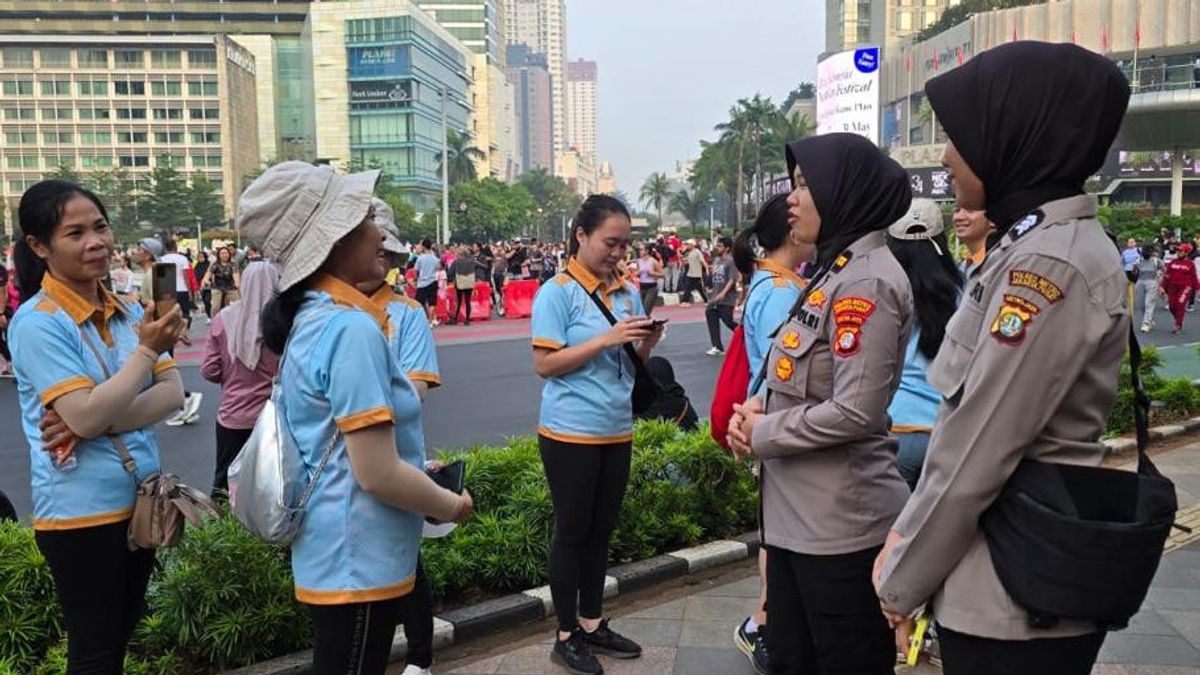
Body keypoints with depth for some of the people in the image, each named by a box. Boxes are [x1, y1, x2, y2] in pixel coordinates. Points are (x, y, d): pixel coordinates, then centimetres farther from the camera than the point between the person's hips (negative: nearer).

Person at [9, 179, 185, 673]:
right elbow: (85, 416, -23)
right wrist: (148, 349, -24)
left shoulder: (128, 312, 4)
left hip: (139, 499, 6)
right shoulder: (38, 322, -15)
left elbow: (172, 394, -4)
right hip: (82, 511, -6)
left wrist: (102, 421, -18)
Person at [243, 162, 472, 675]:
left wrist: (414, 467, 16)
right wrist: (450, 506, -9)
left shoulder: (310, 318, 6)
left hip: (334, 553, 9)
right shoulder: (351, 328, -23)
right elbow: (378, 475, -25)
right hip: (359, 560, -9)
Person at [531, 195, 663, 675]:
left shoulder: (626, 291, 7)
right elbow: (545, 365, -16)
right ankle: (566, 636, 19)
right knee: (572, 531, 5)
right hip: (571, 433, -6)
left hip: (617, 431, 6)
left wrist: (646, 343, -7)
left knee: (601, 530, 16)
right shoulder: (558, 292, -11)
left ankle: (592, 624, 31)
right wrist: (606, 339, -22)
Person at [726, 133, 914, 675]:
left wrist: (761, 434, -13)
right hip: (795, 511, 9)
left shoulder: (866, 281, -19)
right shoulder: (835, 270, 12)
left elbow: (854, 413, -25)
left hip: (840, 523, -9)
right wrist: (757, 407, 0)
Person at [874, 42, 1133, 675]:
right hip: (1004, 585, 8)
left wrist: (902, 581, -10)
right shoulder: (1033, 245, 8)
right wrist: (909, 533, 7)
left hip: (1011, 601, -8)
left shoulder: (1051, 262, -22)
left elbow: (977, 454, -22)